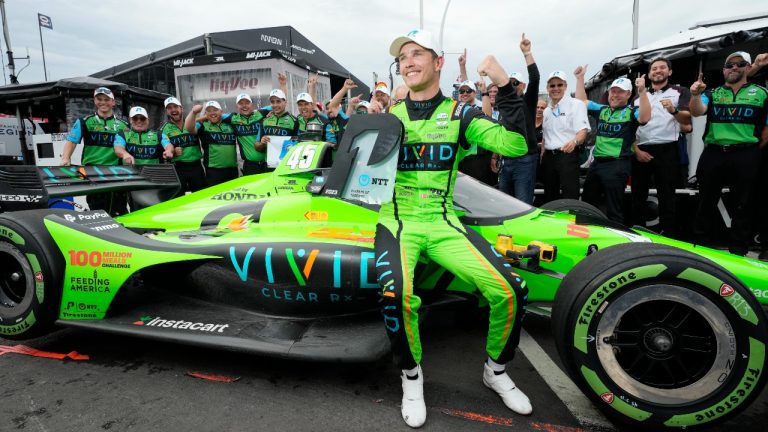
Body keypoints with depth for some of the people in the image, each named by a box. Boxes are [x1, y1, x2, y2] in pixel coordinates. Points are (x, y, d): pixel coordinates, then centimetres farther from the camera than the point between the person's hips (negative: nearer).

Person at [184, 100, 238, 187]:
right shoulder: (203, 126, 2)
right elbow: (189, 128, -15)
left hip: (232, 170, 3)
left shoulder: (230, 124, 10)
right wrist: (193, 112, -29)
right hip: (213, 171, -3)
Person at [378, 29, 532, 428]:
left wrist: (505, 87, -14)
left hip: (443, 223, 1)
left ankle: (496, 371, 15)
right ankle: (411, 375, -1)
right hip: (397, 221, 0)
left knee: (511, 290, -16)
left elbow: (515, 145, -8)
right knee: (395, 294, -32)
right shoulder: (389, 114, 7)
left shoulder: (459, 114, 4)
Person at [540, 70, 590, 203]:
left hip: (568, 155, -7)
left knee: (570, 196, -11)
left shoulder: (576, 104, -3)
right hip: (549, 156, 7)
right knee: (549, 195, 12)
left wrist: (574, 141, -34)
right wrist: (542, 155, 15)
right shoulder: (546, 110, 18)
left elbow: (583, 130, -13)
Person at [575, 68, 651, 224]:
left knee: (614, 210, -1)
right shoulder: (601, 109, 13)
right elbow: (581, 101, 20)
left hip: (618, 165, -6)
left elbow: (645, 117, -24)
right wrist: (580, 78, 14)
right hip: (597, 163, 7)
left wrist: (642, 91, -33)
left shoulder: (632, 112, -3)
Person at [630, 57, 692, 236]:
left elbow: (687, 119, -7)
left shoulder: (680, 92, 8)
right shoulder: (639, 97, 19)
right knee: (638, 195, 5)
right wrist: (637, 150, -3)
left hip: (667, 151, -3)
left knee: (666, 196, -2)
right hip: (640, 152, 3)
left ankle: (667, 234, 3)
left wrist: (674, 111, -30)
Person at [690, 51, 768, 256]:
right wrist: (695, 95, -27)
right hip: (712, 154, 1)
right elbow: (697, 112, -10)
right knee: (706, 202, 8)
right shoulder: (712, 94, 10)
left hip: (745, 156, -1)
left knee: (741, 205, 5)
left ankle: (738, 251, 15)